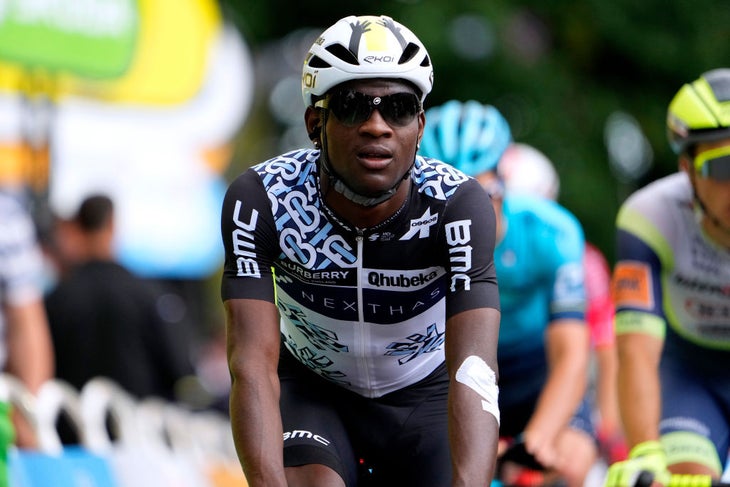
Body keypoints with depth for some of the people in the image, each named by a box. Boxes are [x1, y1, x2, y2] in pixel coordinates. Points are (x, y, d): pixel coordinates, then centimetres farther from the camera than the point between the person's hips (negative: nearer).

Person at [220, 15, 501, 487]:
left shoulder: (457, 204, -30)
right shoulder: (261, 200, -28)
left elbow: (474, 372, -40)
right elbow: (254, 365, -35)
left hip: (424, 395, 1)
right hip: (313, 390, -1)